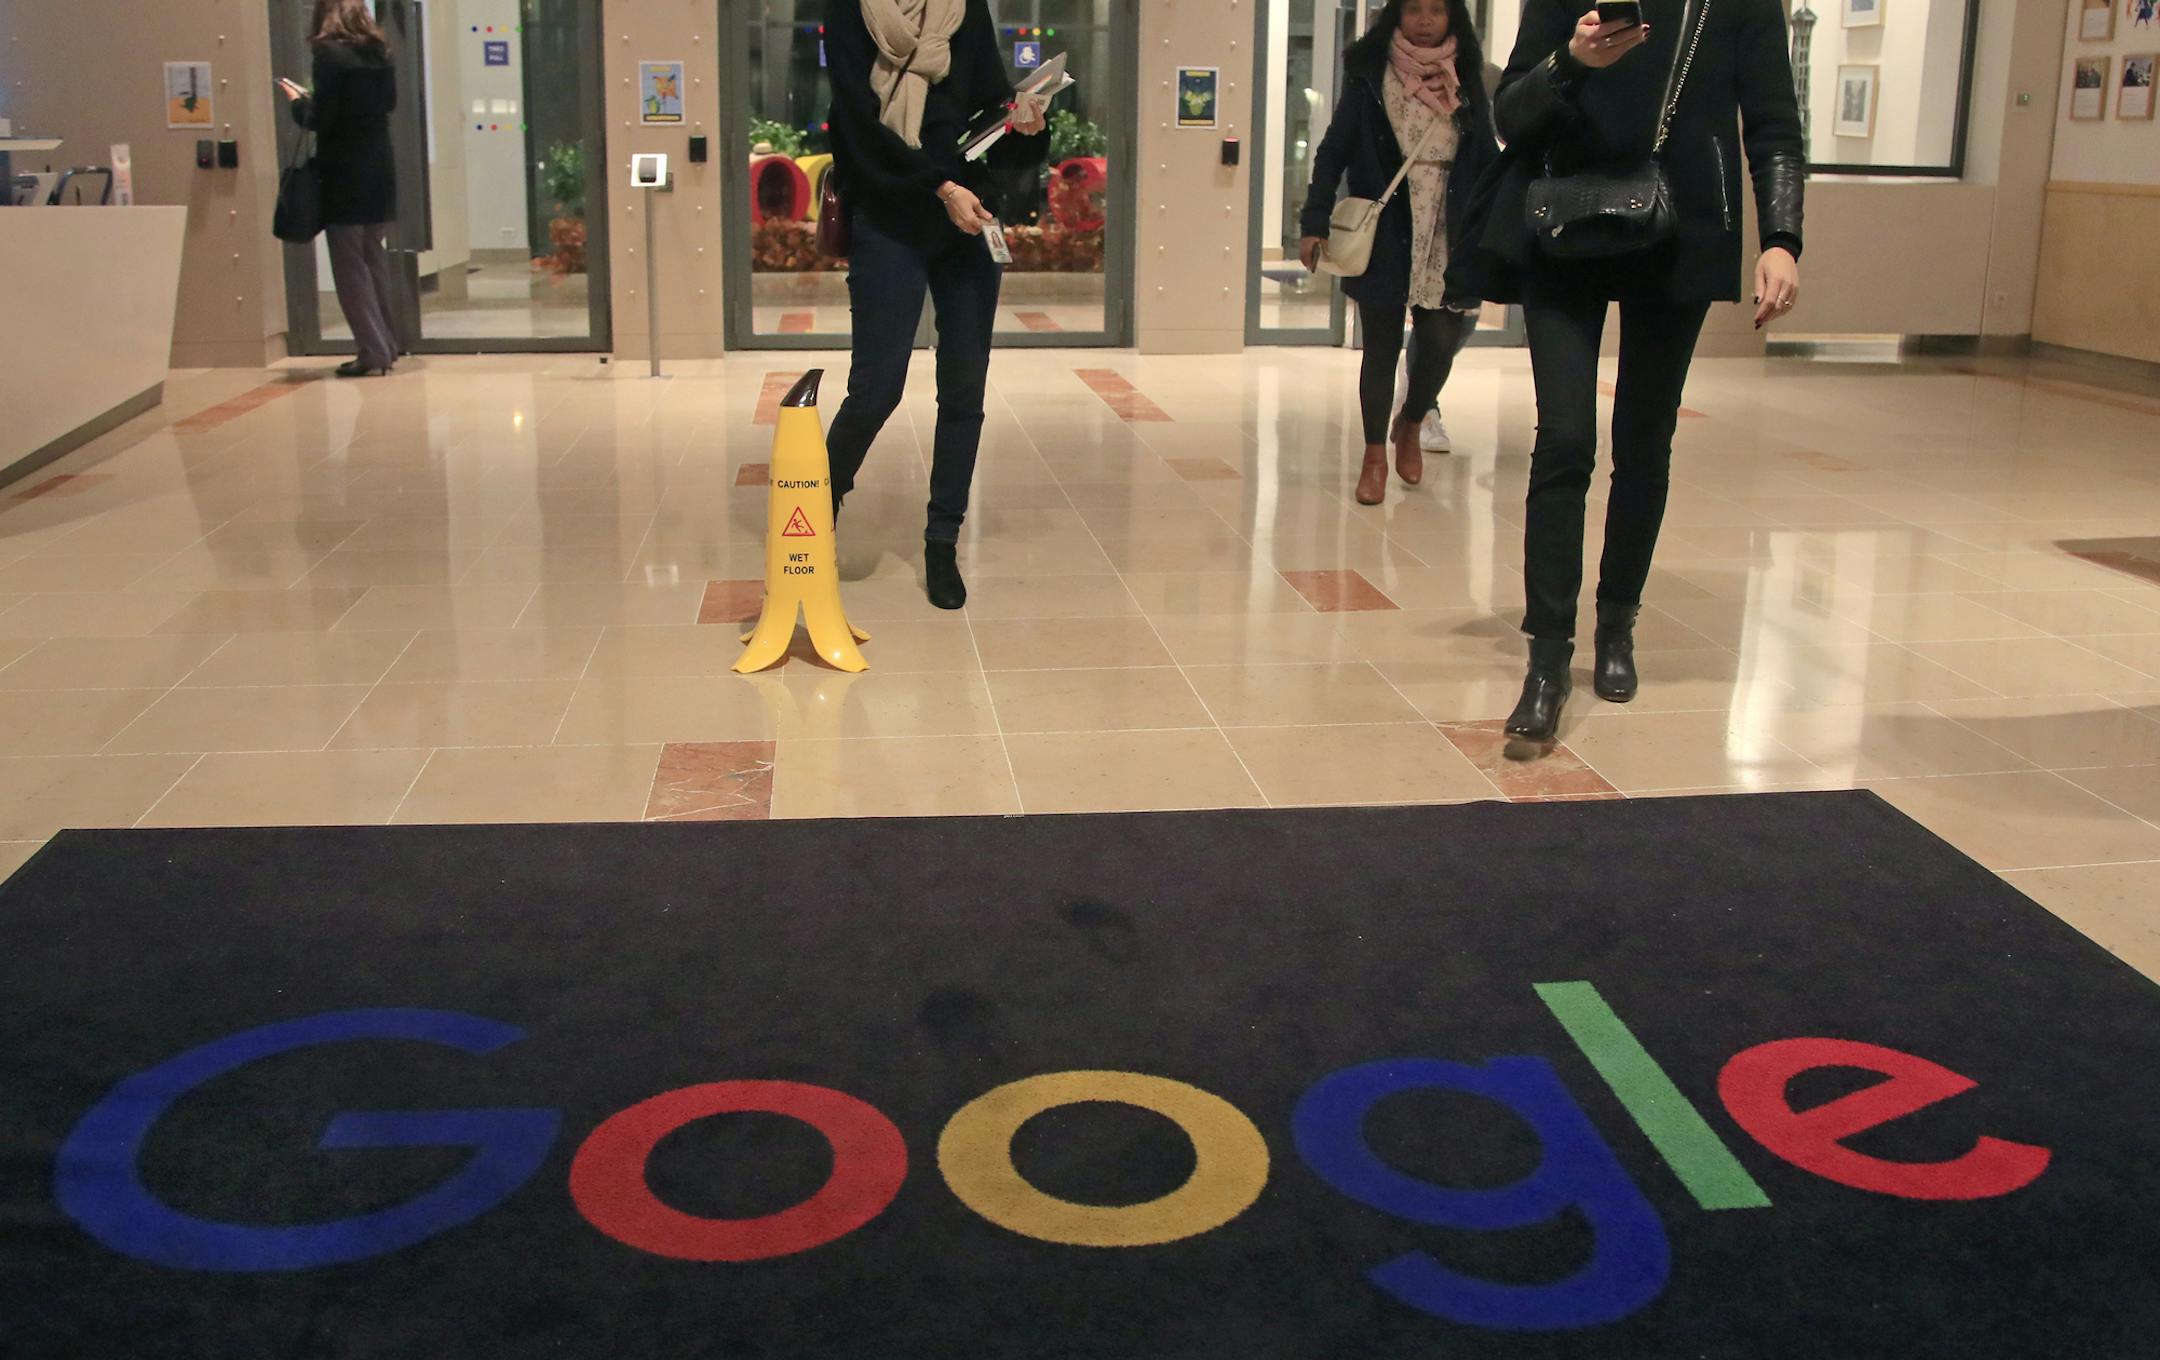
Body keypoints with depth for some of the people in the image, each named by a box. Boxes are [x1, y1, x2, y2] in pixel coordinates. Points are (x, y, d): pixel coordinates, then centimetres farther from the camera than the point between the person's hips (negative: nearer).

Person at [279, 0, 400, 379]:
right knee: (373, 259, 16)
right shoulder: (379, 52, 7)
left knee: (350, 266, 0)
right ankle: (387, 347, 19)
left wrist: (298, 102, 6)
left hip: (344, 175, -6)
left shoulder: (329, 54, -12)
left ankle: (374, 353, -1)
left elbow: (321, 119, -14)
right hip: (381, 170, 6)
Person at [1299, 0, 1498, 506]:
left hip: (1447, 238, 2)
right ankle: (1375, 455, 19)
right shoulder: (1369, 76, -1)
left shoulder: (1467, 81, 6)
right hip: (1382, 236, -2)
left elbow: (1487, 161, 8)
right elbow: (1334, 151, -1)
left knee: (1441, 341, -3)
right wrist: (1315, 224, -7)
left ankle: (1410, 425, 27)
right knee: (1382, 346, 4)